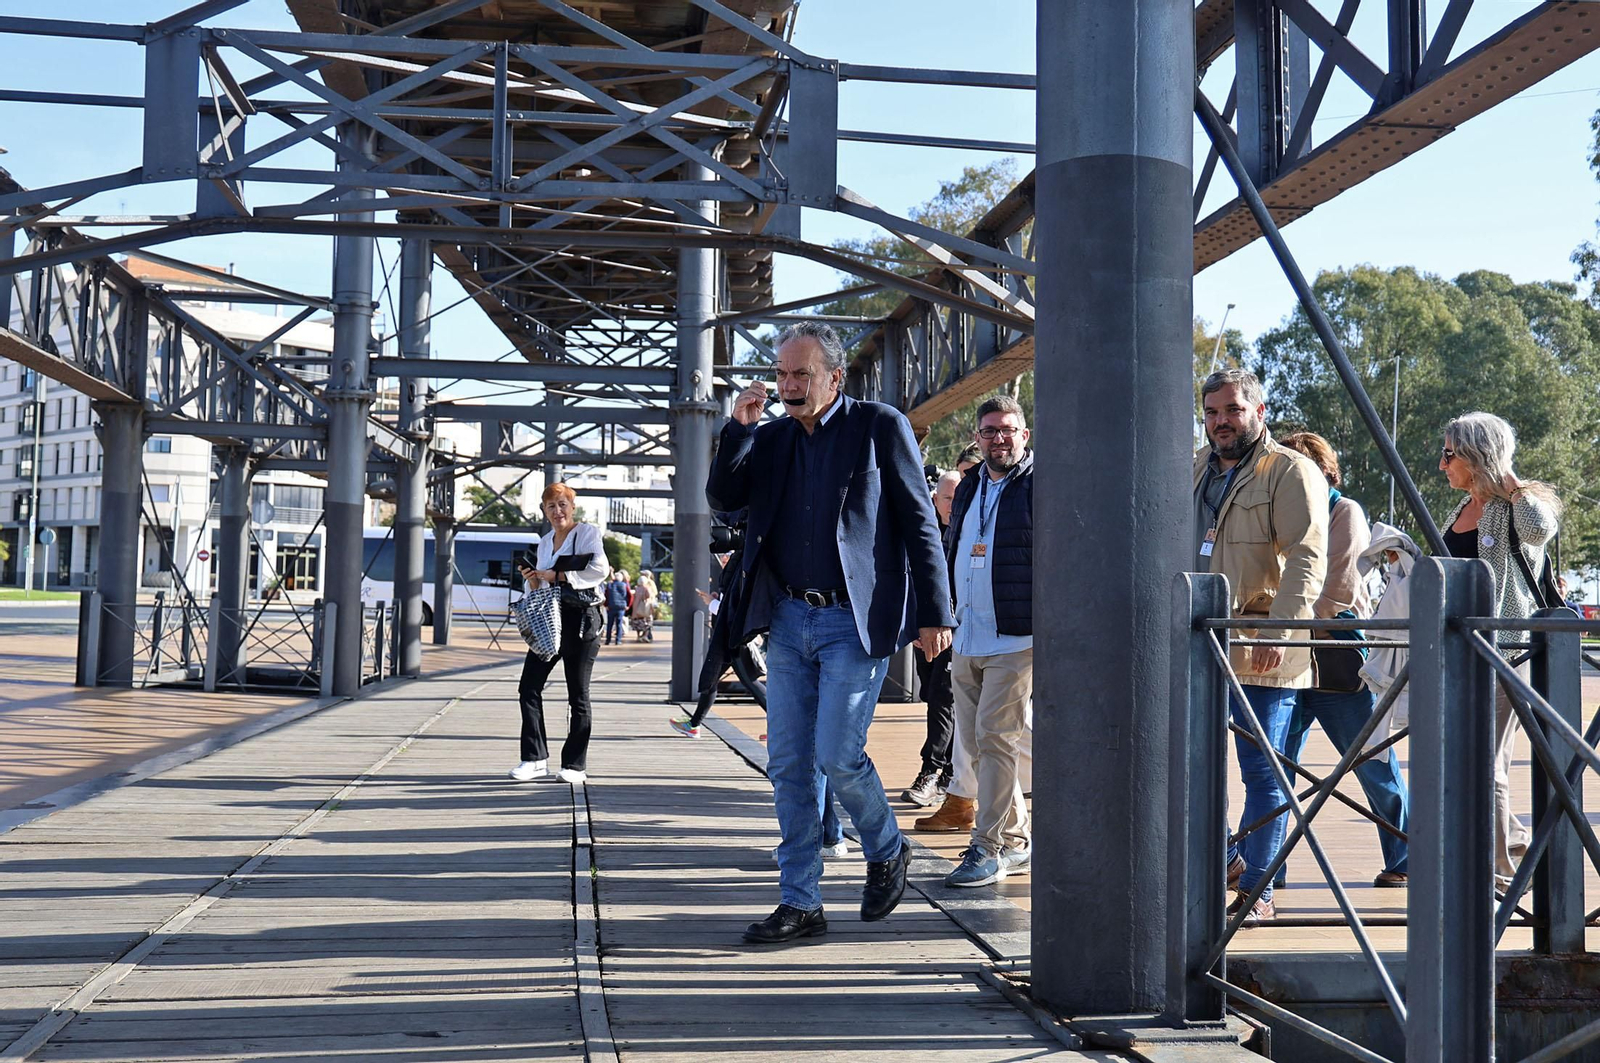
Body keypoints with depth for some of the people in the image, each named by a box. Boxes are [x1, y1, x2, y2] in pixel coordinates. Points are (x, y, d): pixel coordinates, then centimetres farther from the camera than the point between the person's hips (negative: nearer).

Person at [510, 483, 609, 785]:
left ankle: (575, 764, 8)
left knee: (578, 695, 0)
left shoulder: (587, 533, -2)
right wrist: (533, 579, 3)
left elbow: (599, 569, -18)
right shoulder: (544, 543, 18)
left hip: (580, 619, -7)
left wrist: (558, 576, -15)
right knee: (528, 688, -2)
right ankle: (535, 760, 4)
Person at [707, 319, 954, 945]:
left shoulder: (880, 426, -1)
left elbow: (920, 522, -3)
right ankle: (799, 903, 13)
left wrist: (934, 613, -7)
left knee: (837, 755, -11)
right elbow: (722, 499, 8)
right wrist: (739, 428, -4)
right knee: (788, 764, 5)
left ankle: (887, 851, 18)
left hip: (856, 621, -5)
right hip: (788, 619, 5)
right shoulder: (771, 437, 13)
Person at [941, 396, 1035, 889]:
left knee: (995, 738, -10)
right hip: (967, 639, 8)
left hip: (1017, 639, -8)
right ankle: (1015, 838, 24)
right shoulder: (969, 488, 16)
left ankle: (989, 849, -3)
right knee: (976, 739, 11)